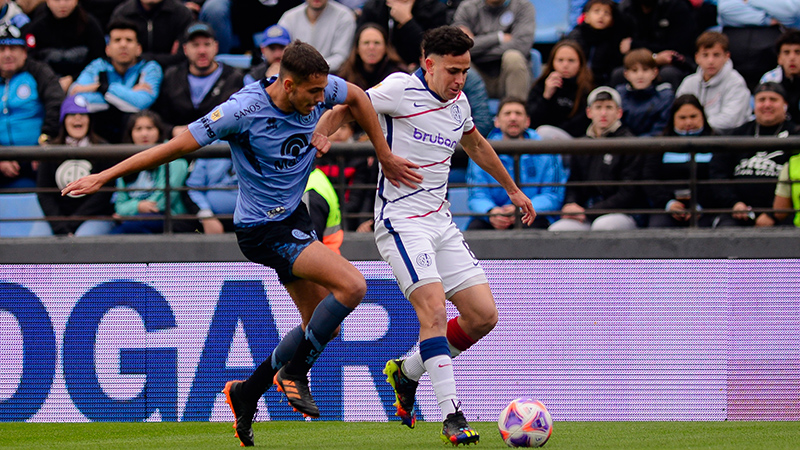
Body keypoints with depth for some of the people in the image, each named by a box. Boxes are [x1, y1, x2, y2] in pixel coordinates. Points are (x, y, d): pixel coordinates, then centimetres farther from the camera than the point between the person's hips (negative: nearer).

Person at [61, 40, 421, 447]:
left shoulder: (320, 90, -9)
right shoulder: (244, 110, -26)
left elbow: (356, 97, 15)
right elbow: (176, 146, -19)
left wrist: (386, 157, 15)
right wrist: (104, 177, -15)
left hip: (294, 219, 8)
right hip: (263, 230, -8)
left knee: (322, 326, 10)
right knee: (352, 286, -22)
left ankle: (247, 393, 22)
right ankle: (294, 371, -7)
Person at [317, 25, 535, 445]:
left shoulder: (458, 104, 10)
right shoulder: (401, 89, -11)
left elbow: (476, 145, 30)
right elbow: (344, 109, -8)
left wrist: (512, 189, 40)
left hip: (440, 221, 7)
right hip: (400, 220, -7)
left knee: (484, 316, 1)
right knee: (433, 310, -22)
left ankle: (407, 371, 21)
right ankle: (452, 417, -24)